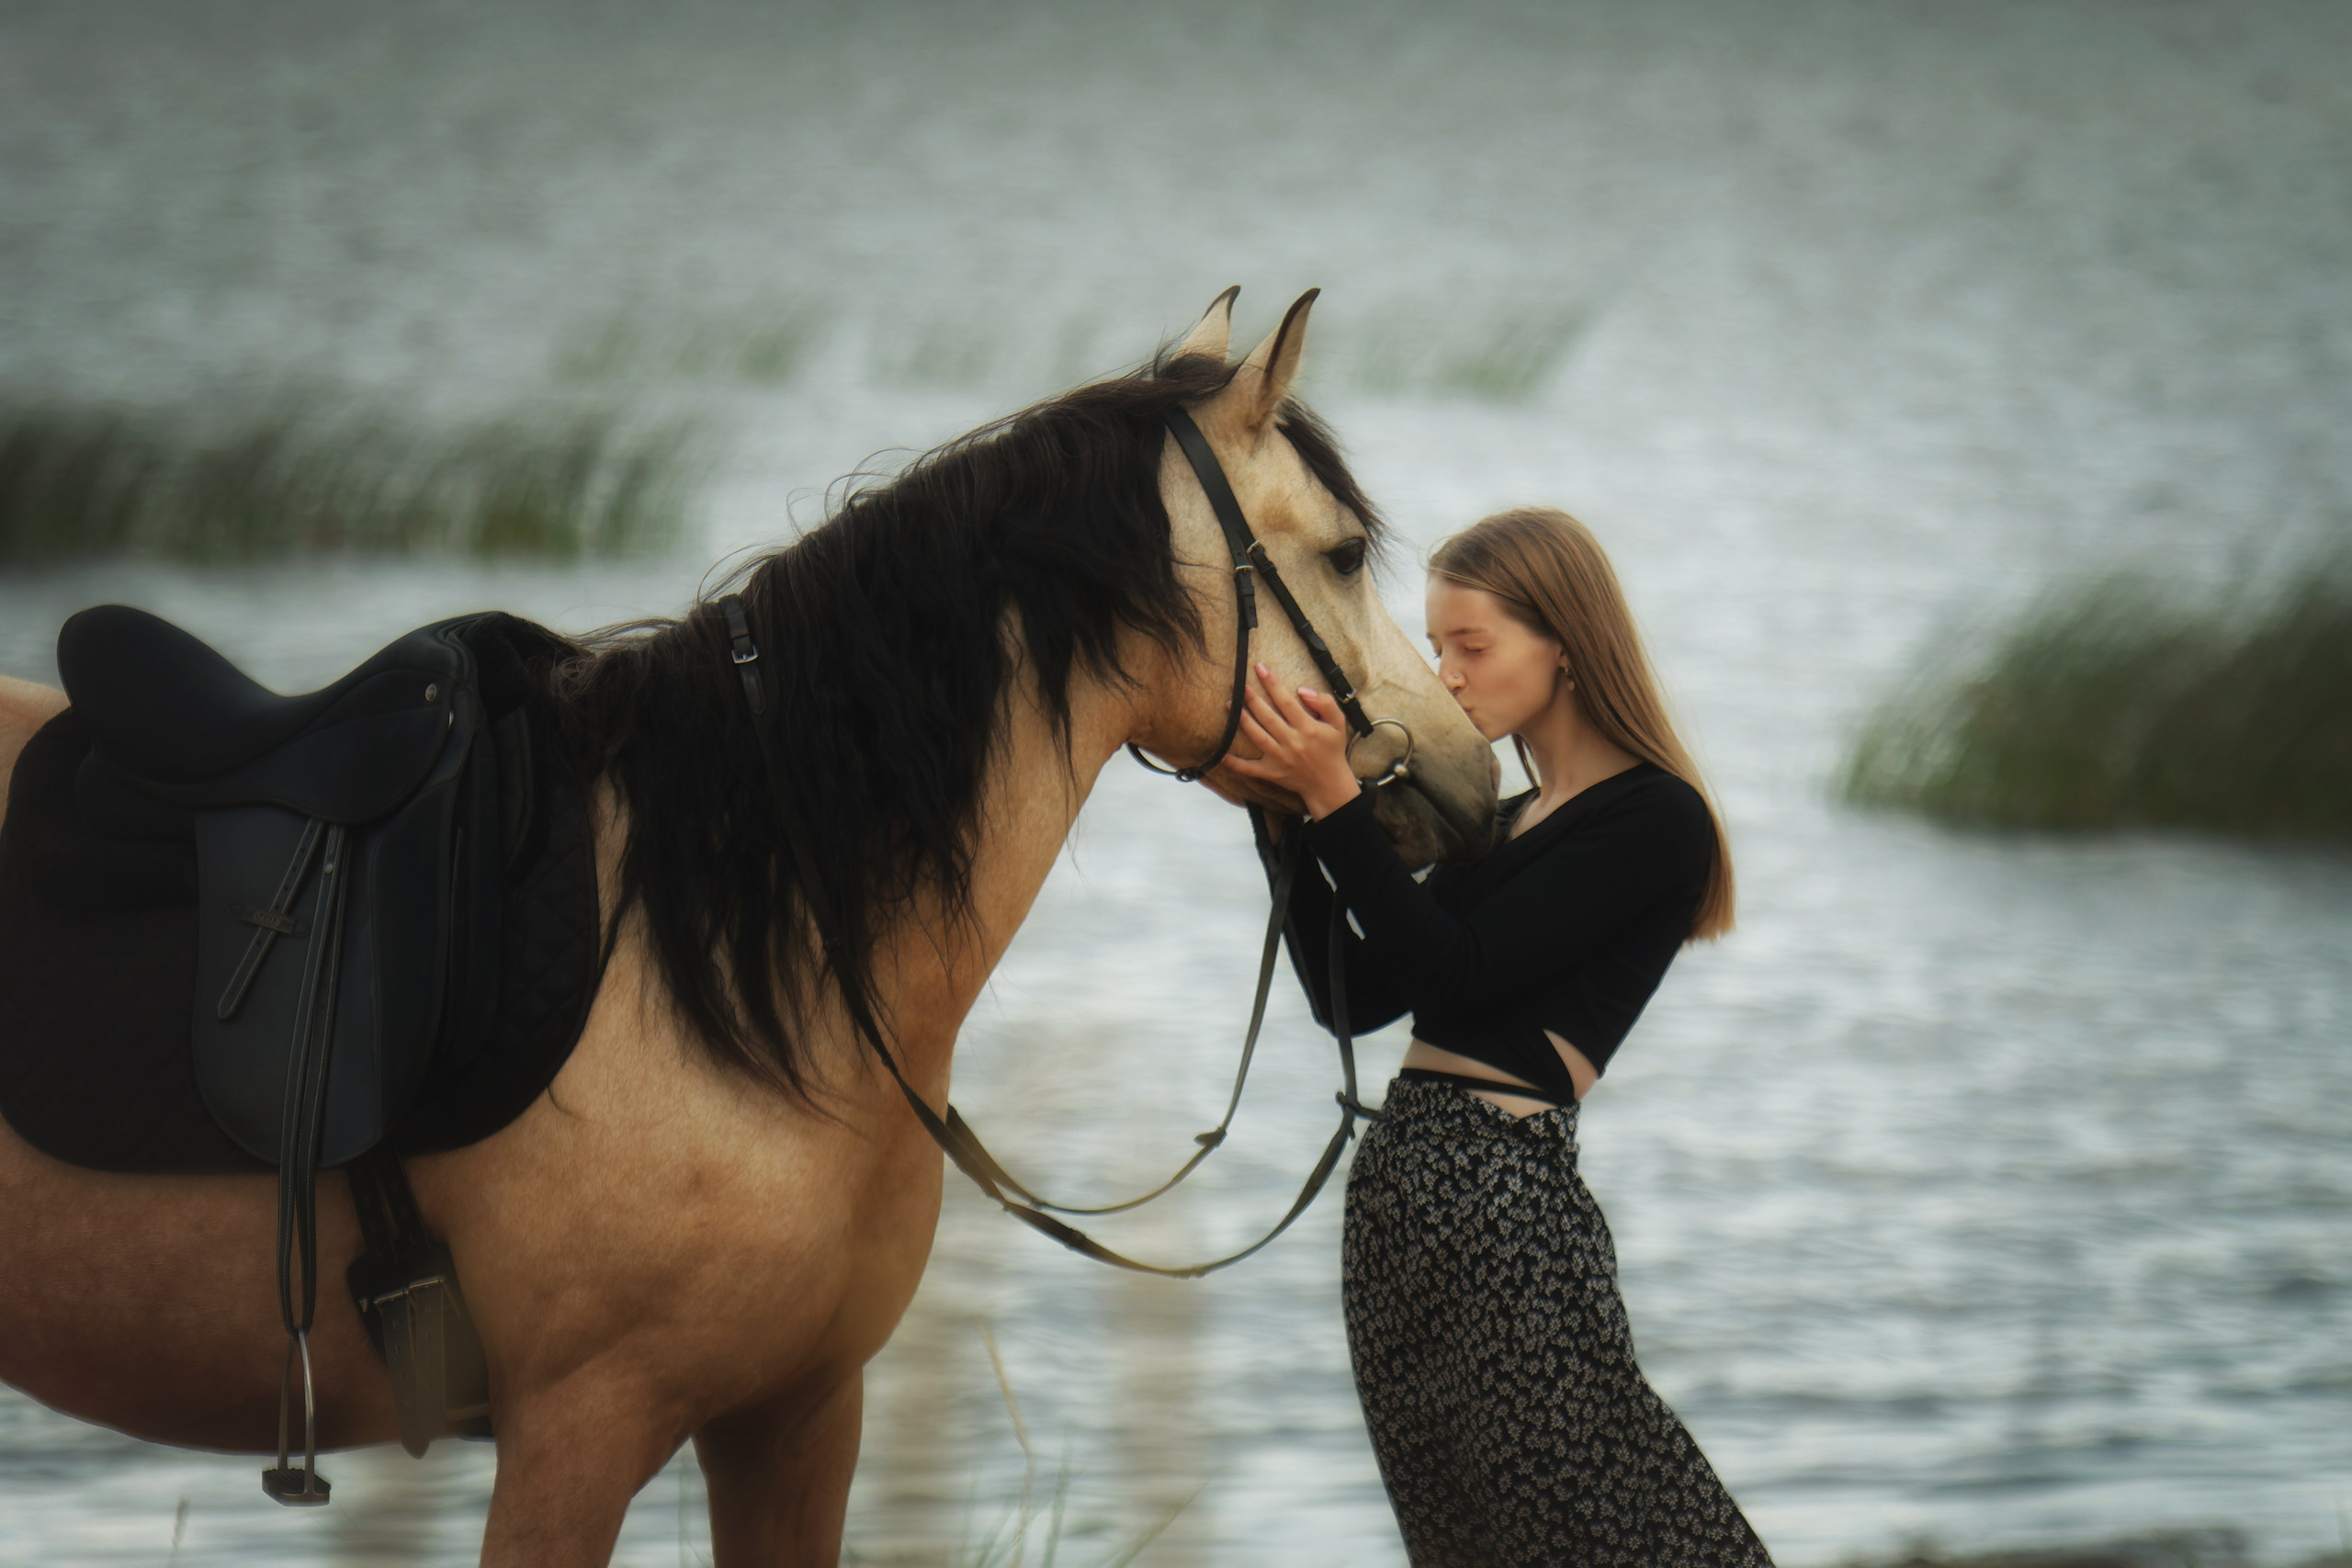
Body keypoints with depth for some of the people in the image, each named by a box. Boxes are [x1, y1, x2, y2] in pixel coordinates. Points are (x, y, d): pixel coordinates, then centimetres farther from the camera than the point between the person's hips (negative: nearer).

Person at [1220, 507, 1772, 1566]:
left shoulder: (1655, 821, -7)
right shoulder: (1504, 824, 19)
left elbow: (1455, 972, -15)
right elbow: (1353, 992, 13)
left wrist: (1336, 796, -15)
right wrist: (1284, 809, 6)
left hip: (1505, 1203, -9)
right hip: (1398, 1189, 9)